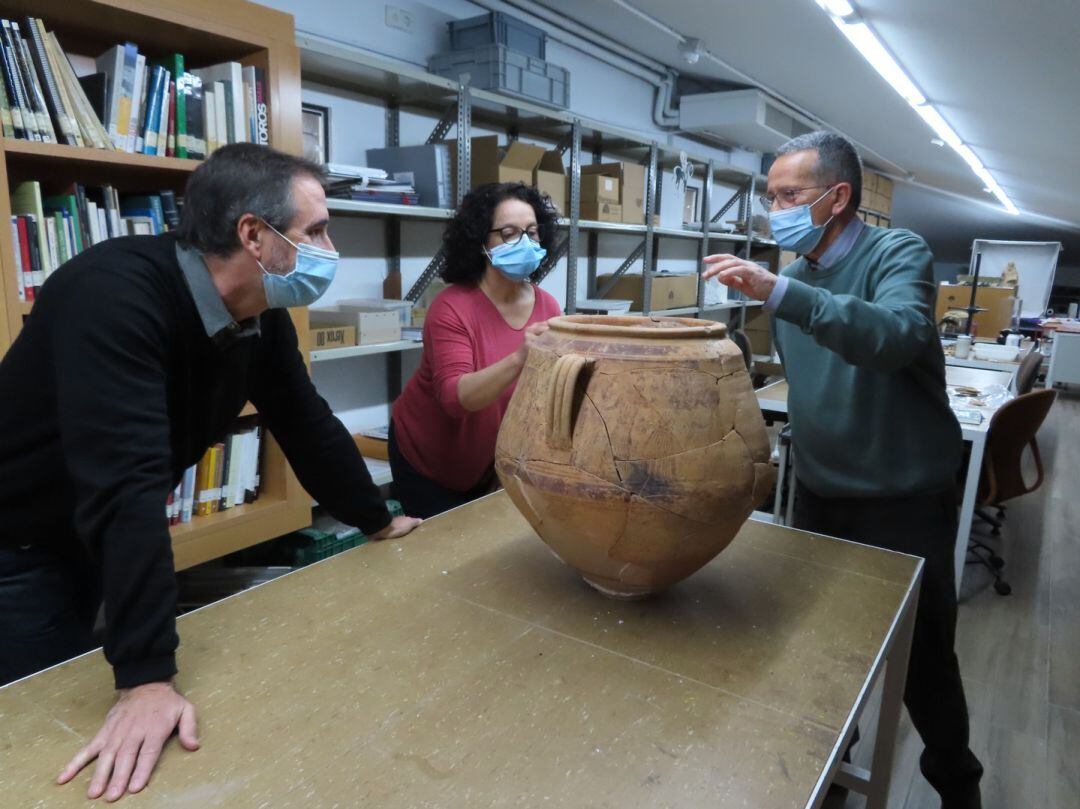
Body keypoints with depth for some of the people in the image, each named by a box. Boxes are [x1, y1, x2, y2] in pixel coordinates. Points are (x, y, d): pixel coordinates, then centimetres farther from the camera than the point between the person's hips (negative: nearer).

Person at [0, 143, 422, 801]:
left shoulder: (264, 317, -9)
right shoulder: (116, 293, -35)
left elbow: (307, 424, 1)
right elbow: (126, 482, -42)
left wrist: (376, 520, 8)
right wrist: (147, 678, -44)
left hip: (104, 541, 7)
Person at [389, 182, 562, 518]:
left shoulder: (548, 307, -12)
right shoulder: (452, 306, -26)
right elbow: (455, 397, -37)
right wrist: (518, 359, -50)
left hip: (491, 459, 4)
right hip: (426, 457, -4)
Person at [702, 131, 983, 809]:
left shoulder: (898, 253, -14)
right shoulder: (795, 275, 5)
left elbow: (899, 335, -36)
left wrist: (780, 293, -45)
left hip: (902, 501, -6)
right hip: (818, 493, 6)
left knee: (921, 662, 9)